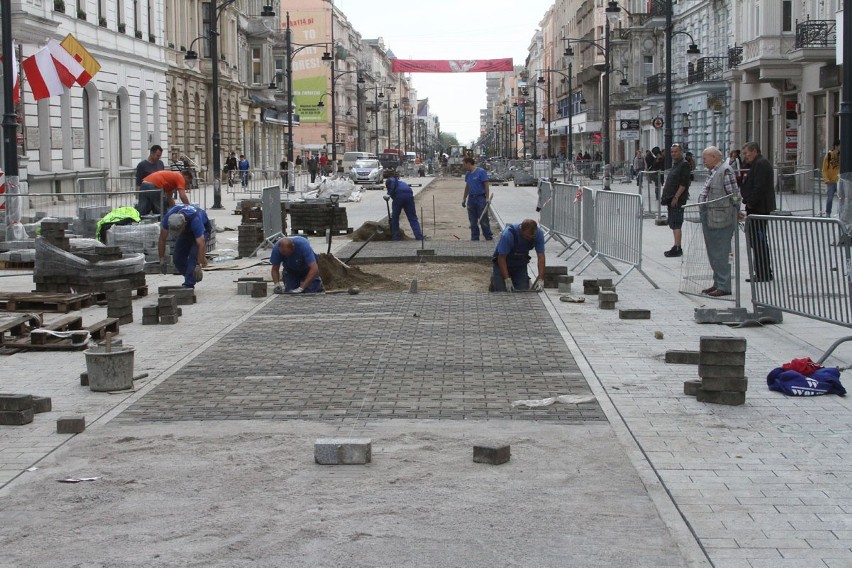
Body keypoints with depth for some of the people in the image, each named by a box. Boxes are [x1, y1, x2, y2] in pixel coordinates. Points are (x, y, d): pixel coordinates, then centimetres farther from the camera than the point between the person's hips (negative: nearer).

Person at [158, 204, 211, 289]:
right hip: (186, 231, 5)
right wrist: (162, 259, -17)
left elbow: (201, 245, -44)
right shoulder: (168, 216, -30)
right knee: (177, 257, -6)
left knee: (193, 255, -24)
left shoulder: (195, 220, -44)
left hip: (202, 228, -5)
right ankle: (192, 278, 15)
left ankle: (189, 284, -18)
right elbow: (162, 239, -18)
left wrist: (199, 265, -46)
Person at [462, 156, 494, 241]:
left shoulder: (481, 172, -10)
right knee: (473, 220, 9)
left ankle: (488, 236, 4)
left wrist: (487, 198, -14)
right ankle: (474, 238, 16)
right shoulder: (468, 174, 11)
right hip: (471, 198, 7)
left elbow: (486, 185, -10)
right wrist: (464, 199, 21)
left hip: (480, 198, -6)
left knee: (483, 220, -5)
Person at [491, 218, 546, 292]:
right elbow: (501, 258, -28)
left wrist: (540, 279, -30)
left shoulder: (538, 233, -23)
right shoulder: (508, 234, -35)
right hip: (504, 264, -3)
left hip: (521, 264, 3)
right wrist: (507, 280, -33)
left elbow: (541, 257, -21)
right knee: (502, 291, -14)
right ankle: (494, 277, 18)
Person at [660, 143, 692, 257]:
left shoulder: (684, 164, -10)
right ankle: (676, 247, 16)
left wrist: (676, 197, -21)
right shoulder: (675, 164, 19)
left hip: (678, 199, -10)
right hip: (672, 198, 10)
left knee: (676, 224, -11)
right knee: (673, 224, 12)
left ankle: (677, 248, -11)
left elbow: (683, 184, -18)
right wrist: (665, 196, 18)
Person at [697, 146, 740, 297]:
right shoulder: (712, 172, 15)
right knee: (713, 253, 16)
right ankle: (718, 283, 25)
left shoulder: (725, 170, -13)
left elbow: (734, 194, -15)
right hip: (709, 220, 10)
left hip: (720, 221, -10)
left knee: (720, 254, -6)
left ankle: (724, 287, -1)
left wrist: (735, 212, -10)